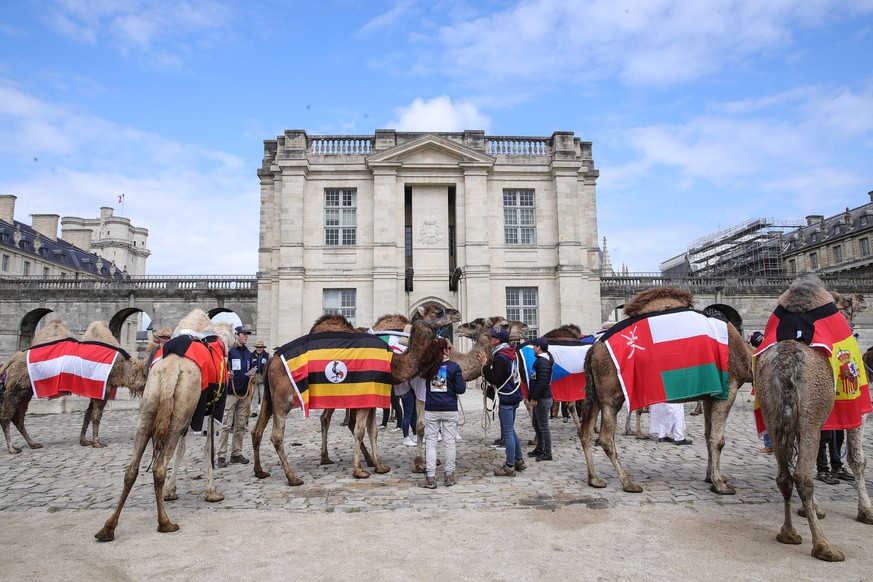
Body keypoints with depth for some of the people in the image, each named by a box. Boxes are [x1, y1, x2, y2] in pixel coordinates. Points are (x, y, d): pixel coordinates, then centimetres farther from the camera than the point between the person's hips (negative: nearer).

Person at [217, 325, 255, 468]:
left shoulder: (248, 353, 14)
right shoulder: (229, 351, -6)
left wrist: (252, 377, 4)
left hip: (245, 392, 7)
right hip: (231, 392, -6)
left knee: (241, 425, 10)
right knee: (227, 425, -6)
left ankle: (236, 453, 19)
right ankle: (221, 456, 0)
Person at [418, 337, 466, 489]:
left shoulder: (427, 365, -3)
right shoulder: (454, 366, -8)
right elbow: (461, 389, -9)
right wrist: (462, 380, 13)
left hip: (431, 409, 1)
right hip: (449, 409, -1)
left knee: (430, 442, 6)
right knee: (449, 442, 8)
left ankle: (430, 478, 6)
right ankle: (449, 476, 16)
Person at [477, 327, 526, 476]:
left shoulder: (500, 358, -18)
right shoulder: (510, 355, 10)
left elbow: (494, 379, -19)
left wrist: (485, 365, -13)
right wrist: (488, 363, 11)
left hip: (506, 399, -10)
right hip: (514, 397, 10)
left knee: (507, 433, -2)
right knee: (511, 430, 20)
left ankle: (509, 467, 4)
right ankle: (519, 460, 28)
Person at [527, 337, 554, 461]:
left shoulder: (543, 362, -17)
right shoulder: (540, 360, 15)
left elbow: (542, 382, -23)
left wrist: (534, 398, -20)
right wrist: (531, 396, 18)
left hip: (542, 399, -10)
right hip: (538, 398, 10)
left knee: (543, 426, -2)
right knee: (536, 424, 18)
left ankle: (547, 453, 6)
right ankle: (539, 448, 29)